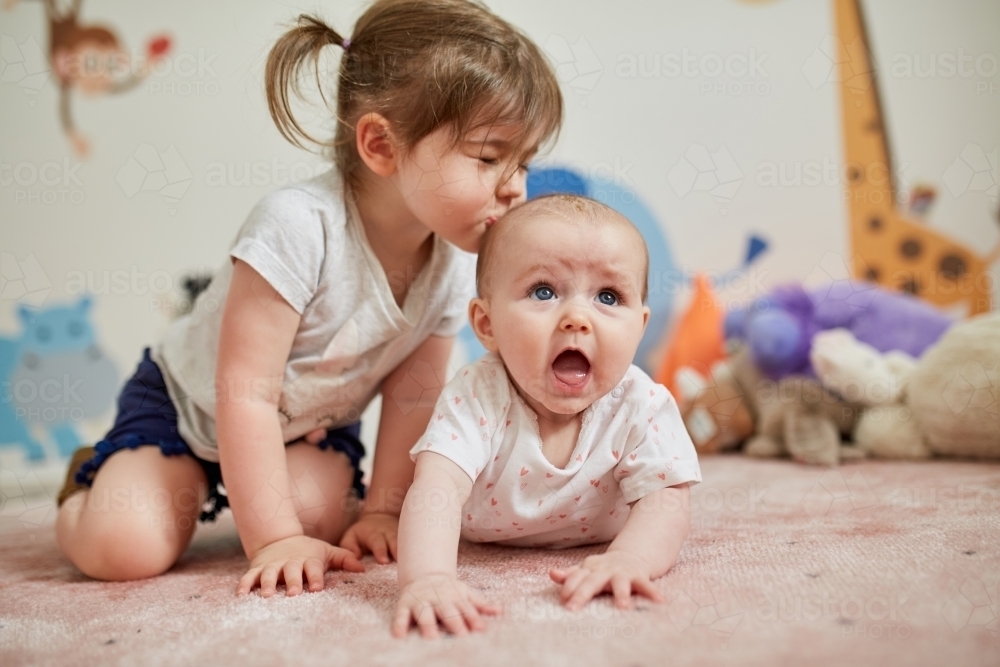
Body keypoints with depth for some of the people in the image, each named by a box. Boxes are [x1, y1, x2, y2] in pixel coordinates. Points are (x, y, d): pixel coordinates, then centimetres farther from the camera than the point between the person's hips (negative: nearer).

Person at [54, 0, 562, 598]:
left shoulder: (454, 261, -17)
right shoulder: (299, 227, -37)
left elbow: (413, 395, -9)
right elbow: (246, 395, -33)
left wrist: (382, 509, -12)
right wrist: (275, 539, -30)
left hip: (311, 429, 5)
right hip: (190, 406, -4)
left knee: (320, 514, -21)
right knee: (125, 548, -19)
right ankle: (91, 481, 17)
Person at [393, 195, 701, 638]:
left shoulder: (643, 407, -33)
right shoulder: (477, 395, -39)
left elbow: (664, 502, -35)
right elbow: (438, 487, -51)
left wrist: (626, 560, -57)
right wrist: (427, 578, -70)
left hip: (592, 544, 2)